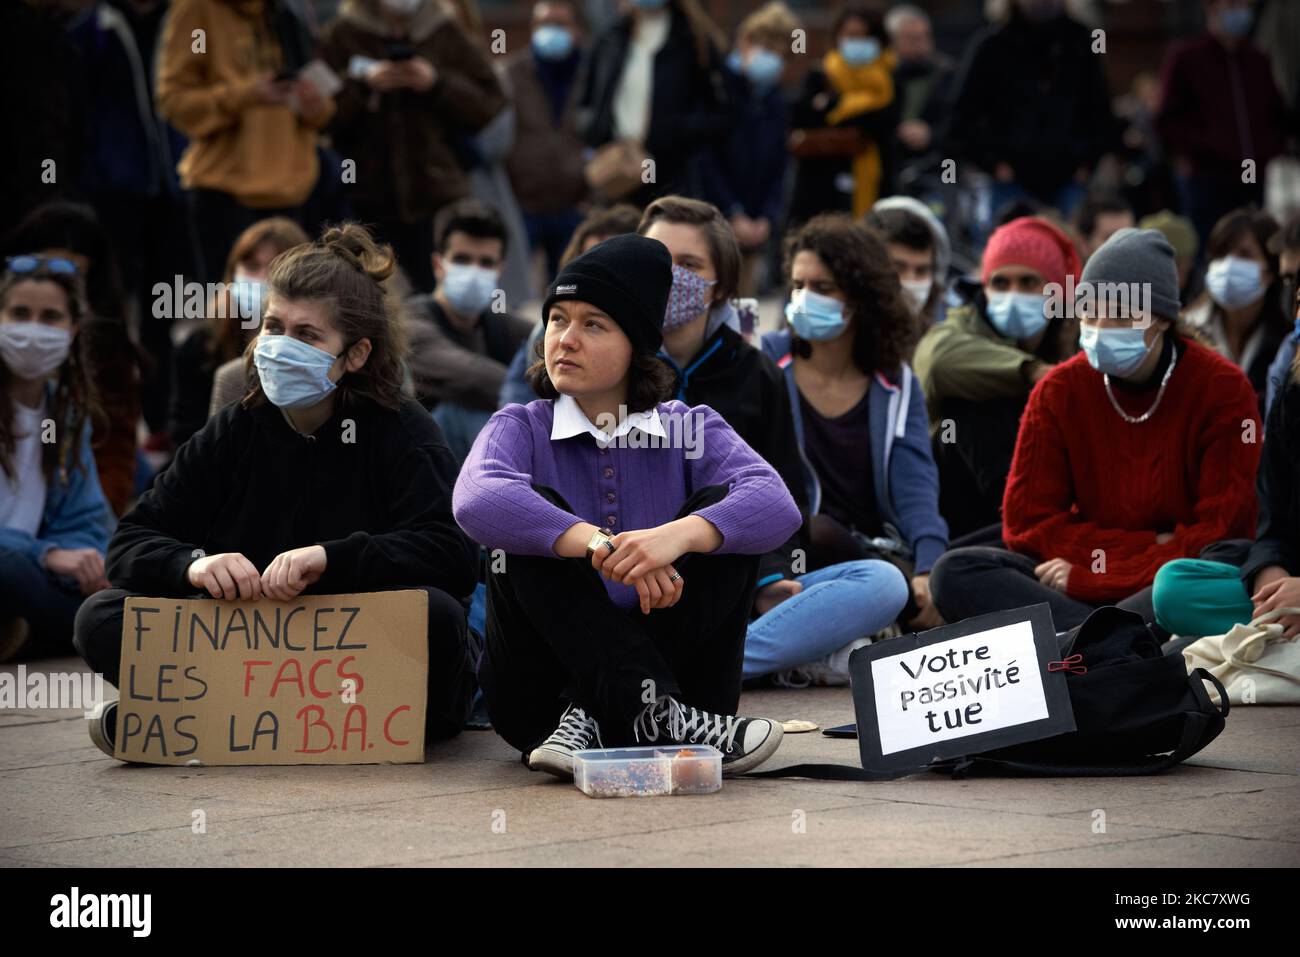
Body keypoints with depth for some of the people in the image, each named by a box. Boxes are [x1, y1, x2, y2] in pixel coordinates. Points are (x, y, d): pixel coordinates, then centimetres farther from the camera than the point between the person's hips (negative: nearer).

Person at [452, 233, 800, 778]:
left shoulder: (690, 429, 8)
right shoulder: (522, 428, 5)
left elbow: (776, 505, -14)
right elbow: (476, 502, -21)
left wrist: (677, 536, -35)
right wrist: (601, 547, -36)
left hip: (664, 665, 1)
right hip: (541, 686, -1)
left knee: (719, 513, -15)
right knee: (539, 514, -21)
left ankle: (592, 720, -28)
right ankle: (653, 713, -37)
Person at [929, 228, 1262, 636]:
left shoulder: (1223, 390, -4)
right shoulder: (1058, 392, 4)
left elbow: (1221, 535, -10)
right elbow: (1026, 522, 0)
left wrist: (1089, 576, -16)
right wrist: (1147, 546, -11)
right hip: (1082, 579, 4)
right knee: (956, 572, -21)